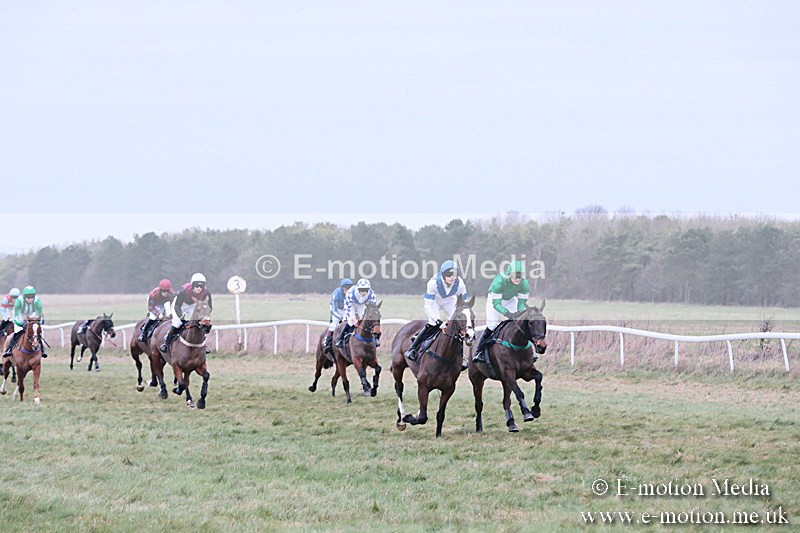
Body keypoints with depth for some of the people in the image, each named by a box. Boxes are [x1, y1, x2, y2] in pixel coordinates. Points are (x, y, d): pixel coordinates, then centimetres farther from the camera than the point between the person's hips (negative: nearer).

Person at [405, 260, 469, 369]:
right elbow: (428, 307, -38)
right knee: (433, 324, -23)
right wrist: (438, 321, -48)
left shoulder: (460, 284, -32)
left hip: (449, 301, 3)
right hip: (434, 300, -3)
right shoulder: (434, 282, -39)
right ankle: (412, 348, -12)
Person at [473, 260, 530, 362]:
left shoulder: (524, 284, -29)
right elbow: (496, 304, -36)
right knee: (491, 326, -10)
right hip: (495, 299, -4)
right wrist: (508, 314, -51)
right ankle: (479, 352, 1)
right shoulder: (499, 281, -41)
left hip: (511, 300, 4)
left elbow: (522, 303, -19)